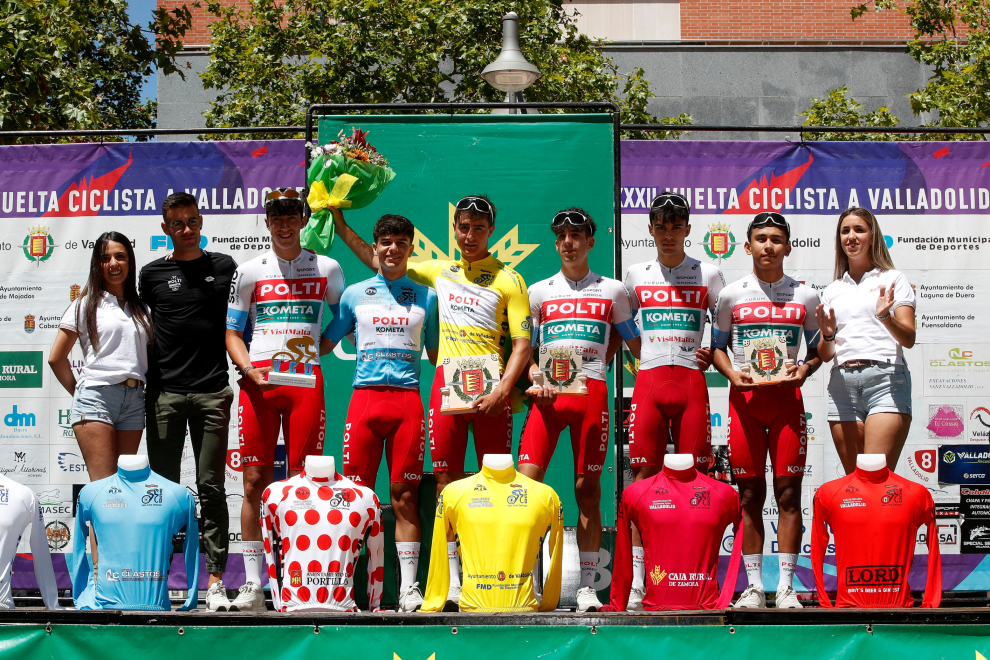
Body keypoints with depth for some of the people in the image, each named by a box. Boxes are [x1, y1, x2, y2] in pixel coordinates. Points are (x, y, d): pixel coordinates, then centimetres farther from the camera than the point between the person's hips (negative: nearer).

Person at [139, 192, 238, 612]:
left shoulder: (225, 267, 9)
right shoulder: (152, 274, 9)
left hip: (212, 392, -1)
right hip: (164, 392, 1)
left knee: (211, 487, -1)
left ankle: (215, 581, 0)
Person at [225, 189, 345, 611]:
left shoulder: (327, 269, 11)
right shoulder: (249, 272, 10)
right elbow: (232, 334, 9)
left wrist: (318, 348, 5)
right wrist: (249, 369, -8)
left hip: (306, 380, 0)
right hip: (258, 380, 0)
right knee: (255, 482, -1)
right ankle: (253, 587, 4)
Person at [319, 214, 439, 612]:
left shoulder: (426, 297, 14)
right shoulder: (355, 294, 14)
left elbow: (436, 355, 17)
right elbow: (324, 344, 19)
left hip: (408, 400, 0)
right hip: (365, 397, 0)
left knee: (405, 496, -1)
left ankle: (409, 588, 2)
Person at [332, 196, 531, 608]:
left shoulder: (508, 280, 4)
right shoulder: (440, 272, 15)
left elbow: (522, 345, -1)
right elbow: (377, 261, 25)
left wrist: (502, 390, -14)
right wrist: (339, 221, 20)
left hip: (491, 388, -3)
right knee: (447, 479, 0)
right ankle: (454, 580, 4)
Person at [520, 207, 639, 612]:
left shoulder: (612, 291, 14)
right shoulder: (539, 292, 16)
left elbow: (634, 343, 20)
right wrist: (536, 380, -4)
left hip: (592, 392, -1)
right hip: (548, 393, 1)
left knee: (588, 488, -1)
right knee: (527, 481, -11)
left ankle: (587, 585, 3)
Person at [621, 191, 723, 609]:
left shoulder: (708, 275, 9)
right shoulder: (636, 276, 13)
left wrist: (711, 355, 0)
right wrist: (639, 357, 9)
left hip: (690, 381, -1)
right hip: (648, 381, 1)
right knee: (644, 474, -4)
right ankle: (638, 579, -1)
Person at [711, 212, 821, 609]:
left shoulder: (805, 296, 7)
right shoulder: (731, 295, 6)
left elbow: (817, 348, 13)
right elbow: (717, 345, 12)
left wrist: (804, 369, -7)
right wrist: (732, 373, -7)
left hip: (786, 397, 0)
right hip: (745, 397, 0)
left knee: (788, 493, -3)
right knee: (750, 494, 1)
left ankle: (786, 587, 1)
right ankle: (754, 586, 7)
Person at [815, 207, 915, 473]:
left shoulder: (893, 279, 10)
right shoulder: (832, 291, 20)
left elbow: (909, 339, 0)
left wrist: (885, 317, -19)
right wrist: (828, 334, -5)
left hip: (885, 378, -4)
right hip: (842, 383, 4)